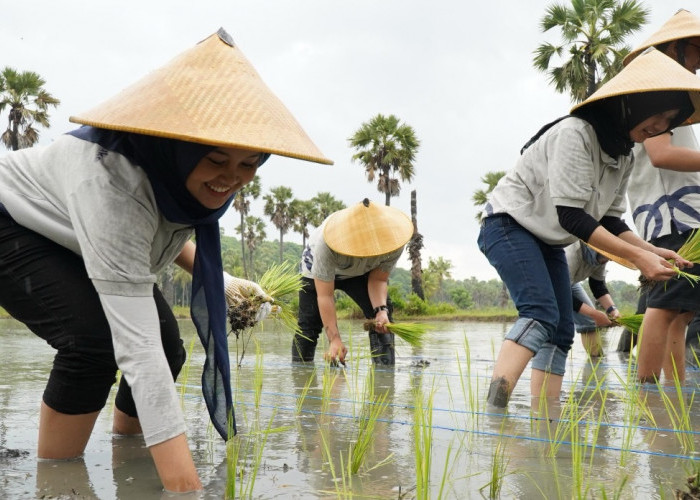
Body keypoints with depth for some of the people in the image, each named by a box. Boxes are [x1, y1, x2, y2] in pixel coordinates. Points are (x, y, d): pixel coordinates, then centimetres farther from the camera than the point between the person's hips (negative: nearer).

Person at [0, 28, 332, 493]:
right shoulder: (112, 183, -43)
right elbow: (137, 344, -48)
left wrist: (222, 281, -9)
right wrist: (184, 484, -50)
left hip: (83, 241, 7)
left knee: (168, 346, -6)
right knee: (95, 340, -30)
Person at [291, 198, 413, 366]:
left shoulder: (392, 239, -35)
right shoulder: (326, 244, -43)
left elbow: (378, 280, -22)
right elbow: (325, 296, -39)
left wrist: (381, 310, -41)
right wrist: (334, 339, -43)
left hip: (361, 273, 2)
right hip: (318, 271, -2)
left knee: (382, 319, -20)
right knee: (309, 323, -9)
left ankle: (386, 367, -16)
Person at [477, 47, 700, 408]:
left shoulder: (623, 156, 6)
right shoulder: (575, 133, -22)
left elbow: (609, 221, 7)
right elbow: (571, 217, -26)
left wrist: (653, 251, -8)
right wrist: (637, 256, -25)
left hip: (548, 242, 10)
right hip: (509, 225, -9)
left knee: (561, 332, 0)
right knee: (542, 314, -28)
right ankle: (493, 409, -37)